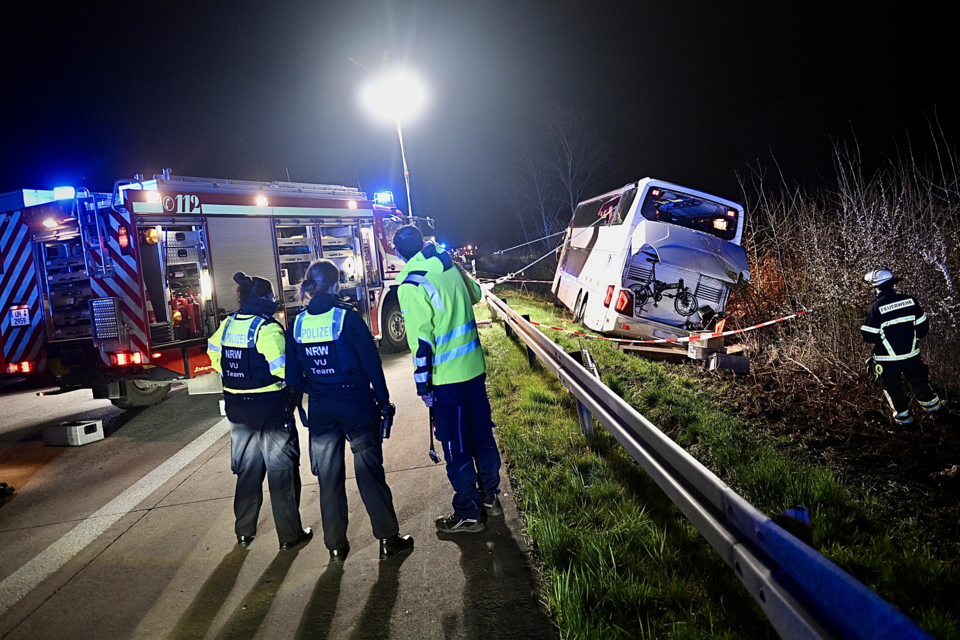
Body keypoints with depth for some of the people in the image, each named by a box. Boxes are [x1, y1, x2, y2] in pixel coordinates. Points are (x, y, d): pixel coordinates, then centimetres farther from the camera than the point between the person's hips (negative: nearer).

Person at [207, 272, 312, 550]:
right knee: (282, 471, 6)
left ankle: (244, 532, 29)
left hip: (238, 408, 7)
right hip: (271, 407, -6)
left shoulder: (227, 325, 3)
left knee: (248, 470, 19)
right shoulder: (267, 328, -18)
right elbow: (283, 368, -24)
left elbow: (215, 355, 15)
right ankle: (290, 535, 14)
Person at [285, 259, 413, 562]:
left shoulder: (297, 324, -1)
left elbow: (293, 376, 3)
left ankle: (336, 546, 23)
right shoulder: (347, 317, -12)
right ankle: (388, 539, 13)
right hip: (357, 405, -3)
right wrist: (383, 399, 0)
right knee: (370, 474, 6)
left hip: (320, 411, 4)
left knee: (329, 479, 13)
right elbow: (371, 362, -10)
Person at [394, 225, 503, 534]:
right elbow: (474, 294, 24)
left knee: (456, 446, 5)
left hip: (447, 377, -7)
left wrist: (423, 383, -11)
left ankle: (468, 514, 17)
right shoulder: (451, 267, 4)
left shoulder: (412, 285, -16)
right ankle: (490, 496, 33)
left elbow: (421, 340, -18)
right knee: (482, 433, 18)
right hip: (475, 368, 7)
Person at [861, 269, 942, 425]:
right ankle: (931, 404, 41)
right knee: (918, 380, 26)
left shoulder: (875, 308, -22)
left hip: (887, 358, -4)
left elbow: (868, 336, -18)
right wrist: (914, 337, 18)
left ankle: (903, 414, 24)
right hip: (911, 353, 4)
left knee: (892, 386, 15)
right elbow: (923, 326, 0)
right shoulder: (910, 301, -9)